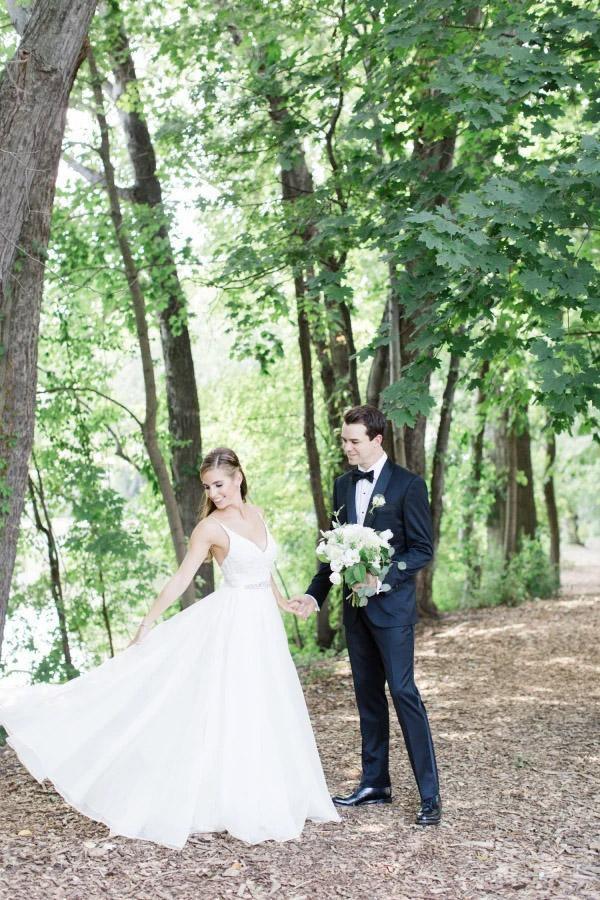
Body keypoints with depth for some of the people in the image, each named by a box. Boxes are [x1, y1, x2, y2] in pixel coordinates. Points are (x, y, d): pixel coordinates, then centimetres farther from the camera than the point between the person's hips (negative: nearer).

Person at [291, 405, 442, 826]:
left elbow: (423, 549, -10)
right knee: (368, 694, 12)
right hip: (356, 605, 7)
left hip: (392, 604, -7)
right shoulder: (343, 484, 10)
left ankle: (430, 795, -4)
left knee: (403, 691, -9)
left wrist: (384, 576, -22)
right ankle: (375, 784, 21)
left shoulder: (408, 484, -9)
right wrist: (315, 593, 7)